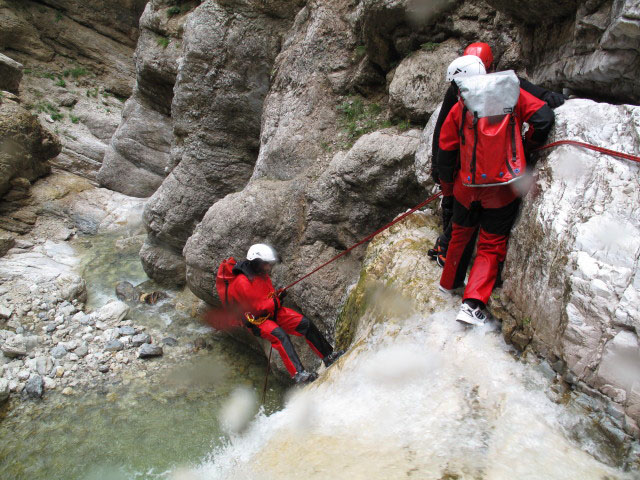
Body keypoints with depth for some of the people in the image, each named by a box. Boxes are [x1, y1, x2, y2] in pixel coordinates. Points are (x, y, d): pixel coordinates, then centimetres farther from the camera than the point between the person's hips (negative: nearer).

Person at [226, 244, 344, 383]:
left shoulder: (262, 274, 7)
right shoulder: (241, 282, -22)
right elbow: (255, 306, -22)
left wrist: (277, 295, -3)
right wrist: (275, 301, -11)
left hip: (271, 312, 8)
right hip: (255, 319, -8)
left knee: (305, 323, -7)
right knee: (279, 334, -36)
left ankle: (328, 356, 1)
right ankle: (298, 374, -43)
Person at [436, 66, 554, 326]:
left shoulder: (460, 107, 1)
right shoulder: (513, 93, 2)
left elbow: (445, 153, 3)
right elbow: (544, 117, -10)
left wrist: (447, 187, 16)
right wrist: (527, 146, 8)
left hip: (468, 187, 1)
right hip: (505, 187, -1)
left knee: (461, 235, 23)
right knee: (492, 245, 8)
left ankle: (449, 283, 41)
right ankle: (473, 302, -4)